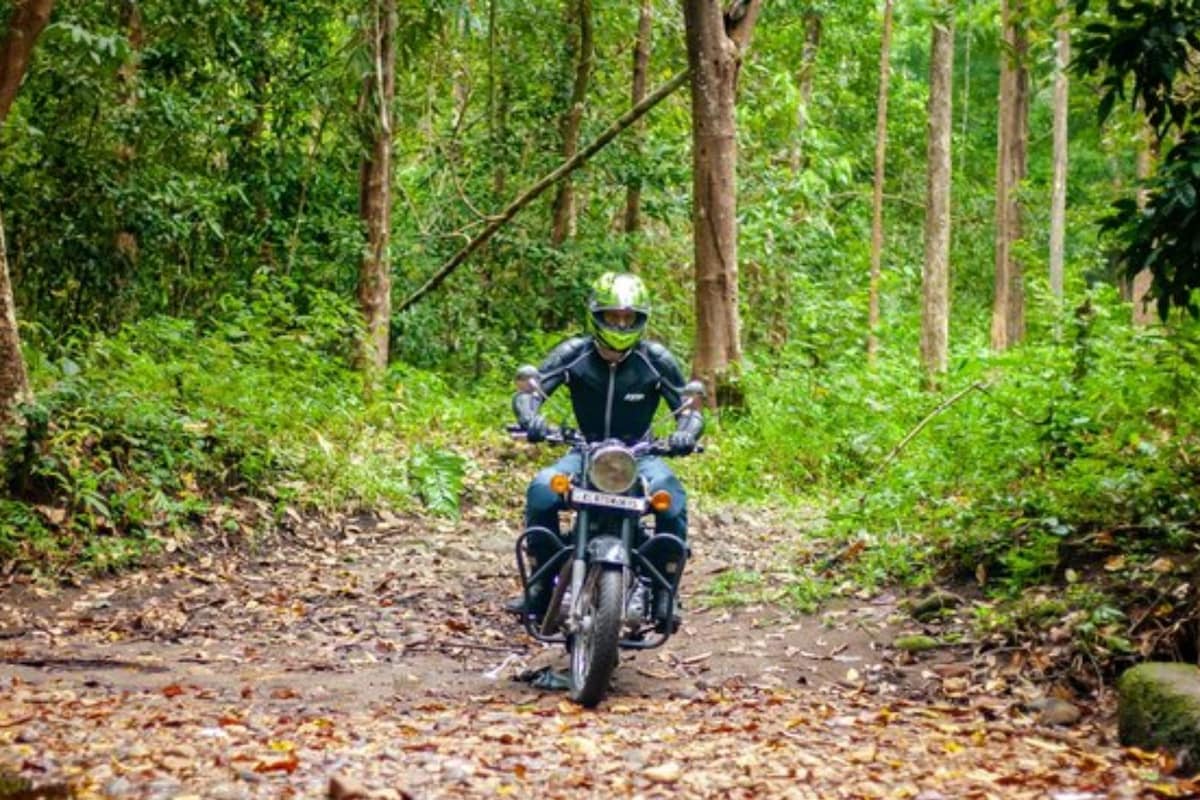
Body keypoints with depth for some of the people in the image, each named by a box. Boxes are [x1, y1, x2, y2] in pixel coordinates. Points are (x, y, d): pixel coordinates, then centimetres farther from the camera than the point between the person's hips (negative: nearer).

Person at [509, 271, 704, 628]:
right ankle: (541, 583, -14)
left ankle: (665, 590, -17)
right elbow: (528, 391, -9)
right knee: (541, 490, -29)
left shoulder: (656, 359, -7)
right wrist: (530, 418, -33)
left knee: (671, 496, -32)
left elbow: (689, 409, -5)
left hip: (638, 455, -1)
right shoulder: (574, 354, -6)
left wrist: (685, 433, -29)